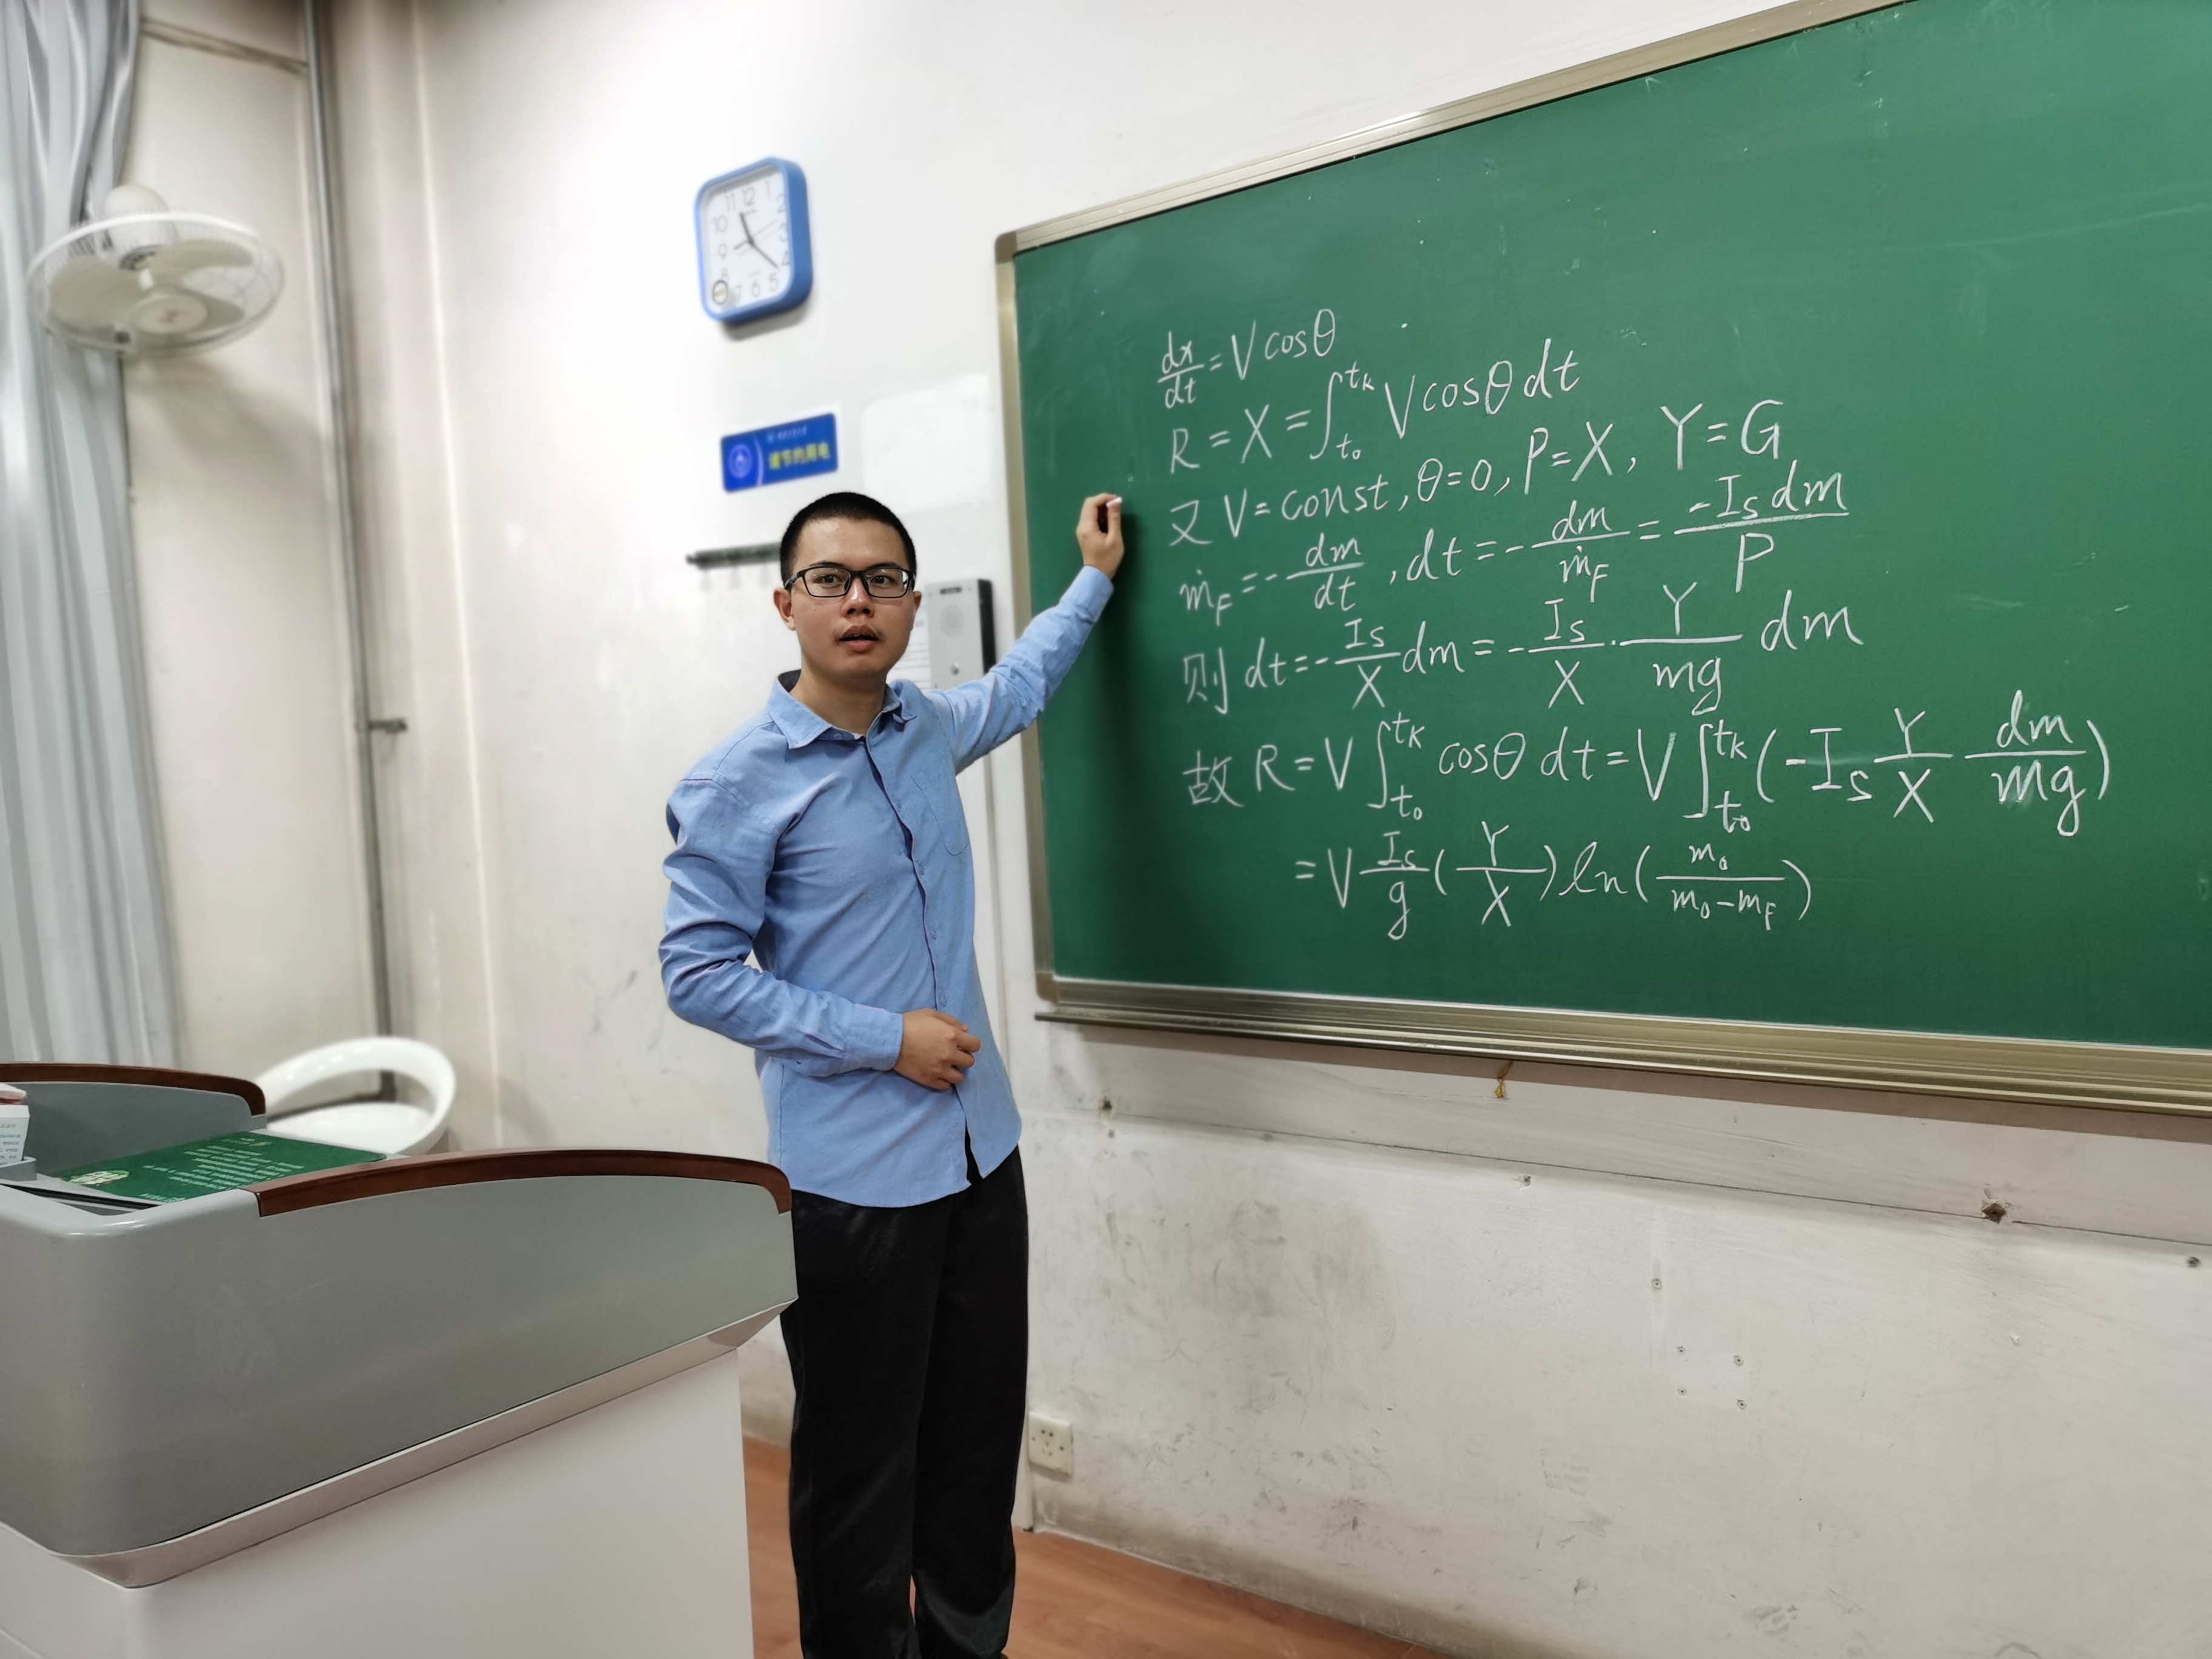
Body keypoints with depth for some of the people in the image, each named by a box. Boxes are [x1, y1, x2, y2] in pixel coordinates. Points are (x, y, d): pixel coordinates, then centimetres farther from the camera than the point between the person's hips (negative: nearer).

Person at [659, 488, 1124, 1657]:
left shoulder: (927, 730, 7)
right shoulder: (739, 786, -11)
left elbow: (1020, 684, 30)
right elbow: (698, 975, -12)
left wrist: (1095, 576, 37)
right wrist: (885, 1039, -15)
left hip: (981, 1153, 6)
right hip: (852, 1177, -6)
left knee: (980, 1451, 16)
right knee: (862, 1472, 6)